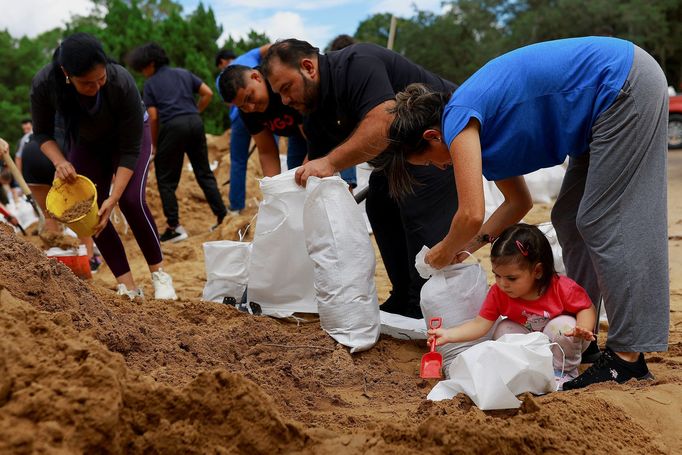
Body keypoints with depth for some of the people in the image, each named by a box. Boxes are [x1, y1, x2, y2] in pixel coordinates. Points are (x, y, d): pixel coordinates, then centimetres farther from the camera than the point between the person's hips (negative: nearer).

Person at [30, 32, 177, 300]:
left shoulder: (122, 83, -38)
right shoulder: (44, 84, -32)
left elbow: (130, 150, -29)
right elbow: (42, 132, -13)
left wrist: (113, 199, -34)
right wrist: (59, 161, -32)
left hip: (129, 134, -3)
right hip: (87, 142, 3)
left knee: (131, 200, -22)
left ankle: (159, 274, -6)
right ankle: (128, 288, -4)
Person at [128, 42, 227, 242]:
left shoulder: (150, 83, 6)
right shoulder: (183, 73, 18)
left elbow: (153, 117, 0)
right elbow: (208, 93, 11)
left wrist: (154, 144, 10)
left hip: (172, 126, -4)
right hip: (195, 123, 5)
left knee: (166, 180, 5)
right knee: (204, 173, 13)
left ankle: (174, 227, 1)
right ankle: (222, 217, 10)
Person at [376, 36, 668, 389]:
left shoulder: (458, 120, -17)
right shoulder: (478, 126, 11)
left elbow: (472, 214, -23)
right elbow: (519, 201, 17)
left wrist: (446, 251, -4)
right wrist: (469, 245, 9)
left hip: (627, 85, -10)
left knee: (602, 224, -9)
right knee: (570, 221, 11)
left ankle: (628, 356, -5)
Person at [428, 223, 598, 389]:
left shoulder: (562, 288, -28)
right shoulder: (498, 293, -19)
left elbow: (587, 309, -17)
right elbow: (480, 324, -21)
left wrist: (582, 329, -40)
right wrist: (448, 335, -35)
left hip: (561, 340, -3)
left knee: (563, 325, -33)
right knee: (503, 330, -20)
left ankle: (564, 371, -9)